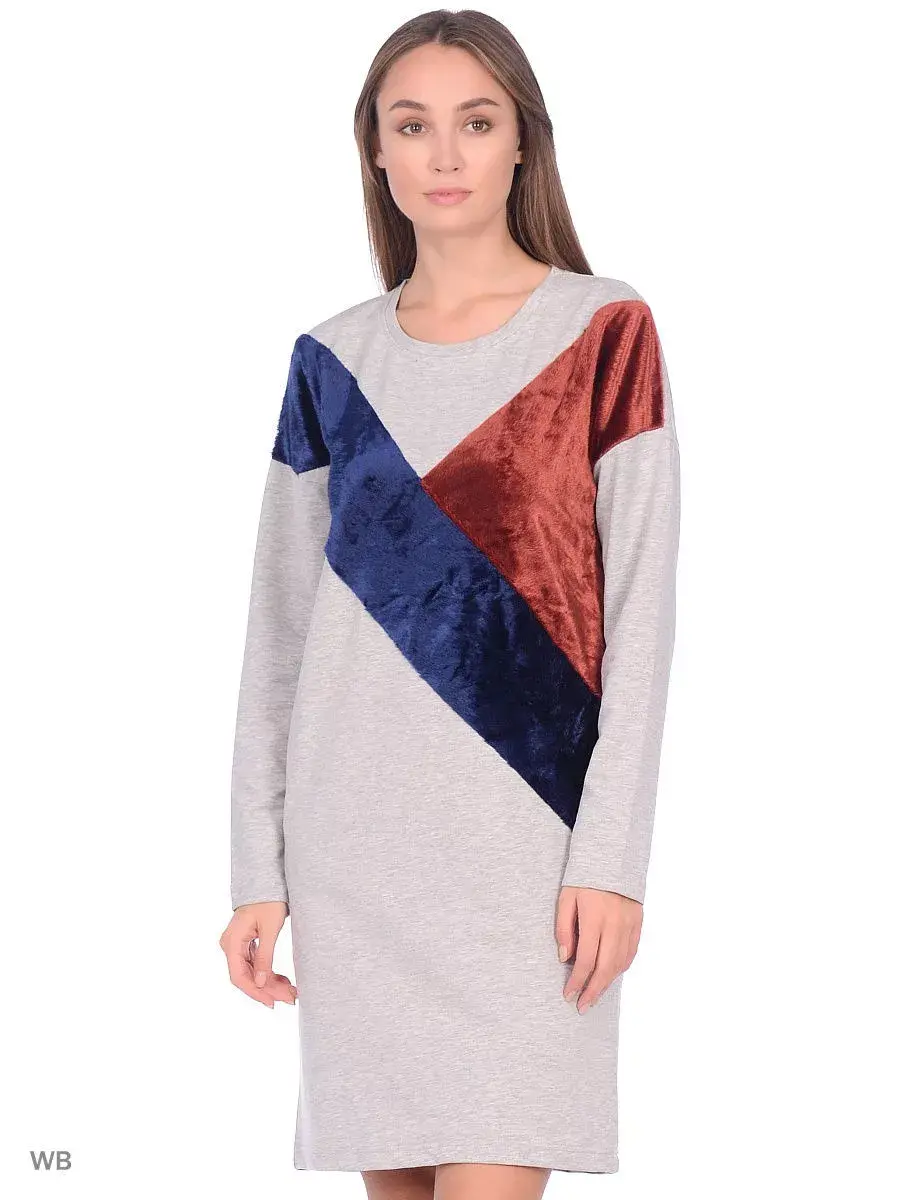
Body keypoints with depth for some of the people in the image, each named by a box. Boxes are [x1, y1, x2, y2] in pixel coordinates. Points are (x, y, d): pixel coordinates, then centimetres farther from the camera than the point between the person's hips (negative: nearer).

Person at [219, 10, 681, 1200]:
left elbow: (641, 610, -3)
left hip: (523, 831, -3)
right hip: (355, 833, 3)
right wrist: (259, 869, 5)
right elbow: (279, 625, 10)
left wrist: (612, 855, -9)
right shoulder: (331, 362, 9)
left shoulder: (604, 331, 0)